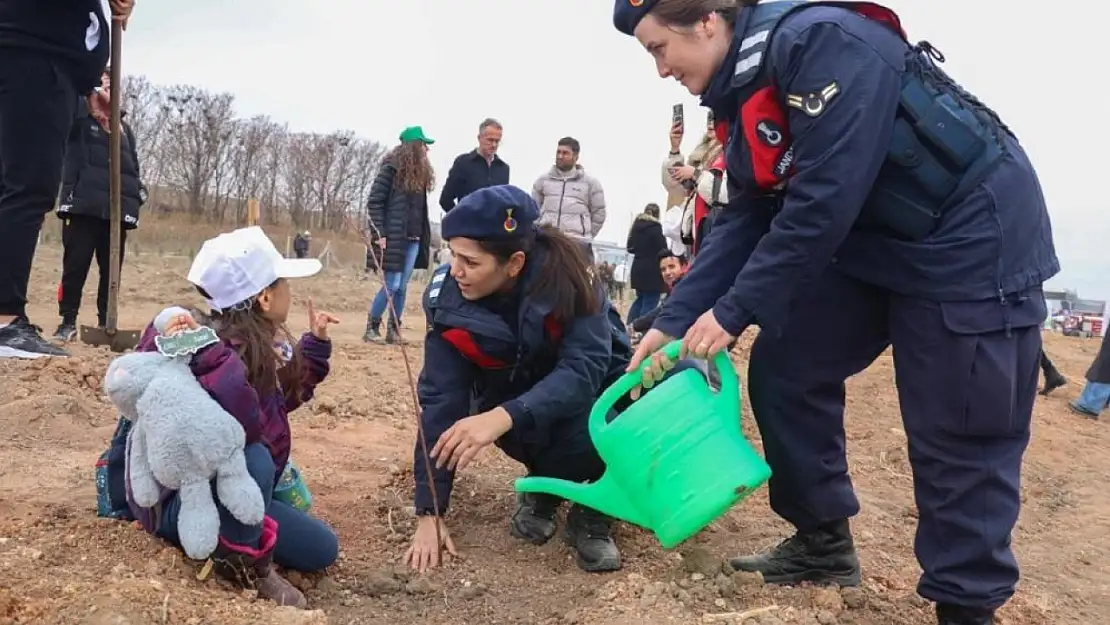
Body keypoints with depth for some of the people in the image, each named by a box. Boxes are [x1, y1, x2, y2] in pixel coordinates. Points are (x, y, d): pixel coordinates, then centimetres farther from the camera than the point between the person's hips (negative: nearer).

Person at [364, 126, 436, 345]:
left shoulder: (420, 172, 13)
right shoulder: (391, 168, -7)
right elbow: (374, 202, -9)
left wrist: (425, 238, 10)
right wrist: (379, 234, -14)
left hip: (414, 239, 6)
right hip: (393, 238, -6)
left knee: (402, 287, 7)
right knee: (391, 285, -7)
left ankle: (394, 330, 14)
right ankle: (372, 327, 7)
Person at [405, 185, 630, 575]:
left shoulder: (564, 274, -30)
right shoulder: (448, 298, -22)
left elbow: (584, 368, -36)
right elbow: (441, 399, -21)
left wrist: (504, 417, -52)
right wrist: (430, 513, -24)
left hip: (590, 388, -1)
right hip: (512, 395, 1)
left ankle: (592, 511, -2)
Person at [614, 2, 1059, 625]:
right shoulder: (746, 94, 4)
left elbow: (821, 203, -29)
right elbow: (742, 223, 3)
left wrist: (734, 312, -23)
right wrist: (675, 320, -4)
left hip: (973, 241, -9)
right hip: (873, 246, 9)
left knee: (961, 439, -3)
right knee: (785, 368, 6)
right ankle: (824, 543, 20)